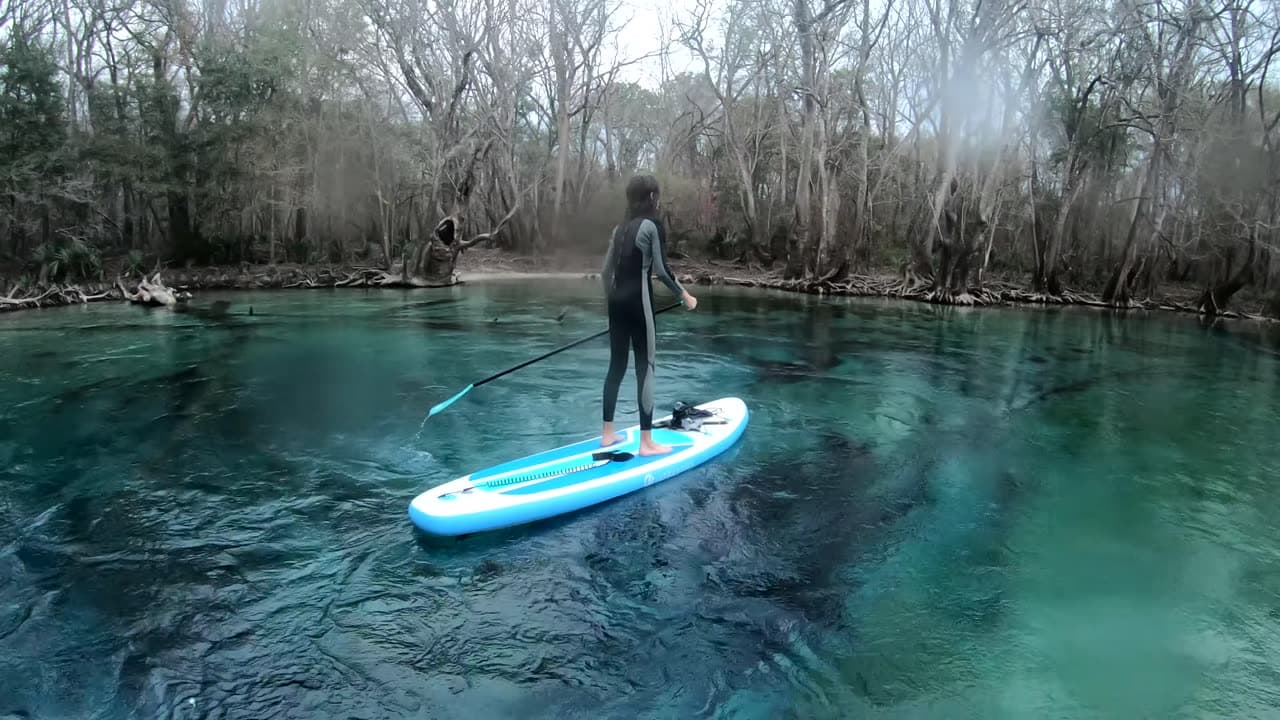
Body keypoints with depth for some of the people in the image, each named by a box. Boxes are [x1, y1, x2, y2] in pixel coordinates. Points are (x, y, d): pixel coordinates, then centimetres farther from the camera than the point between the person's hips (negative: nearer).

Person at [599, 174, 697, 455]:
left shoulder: (620, 228, 14)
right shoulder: (652, 225, -7)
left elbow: (606, 271, 13)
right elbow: (661, 269, -12)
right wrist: (685, 295, -1)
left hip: (617, 301, 7)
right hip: (638, 300, -7)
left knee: (617, 364, 13)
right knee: (645, 366, -4)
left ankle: (608, 433, 20)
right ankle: (646, 442, -3)